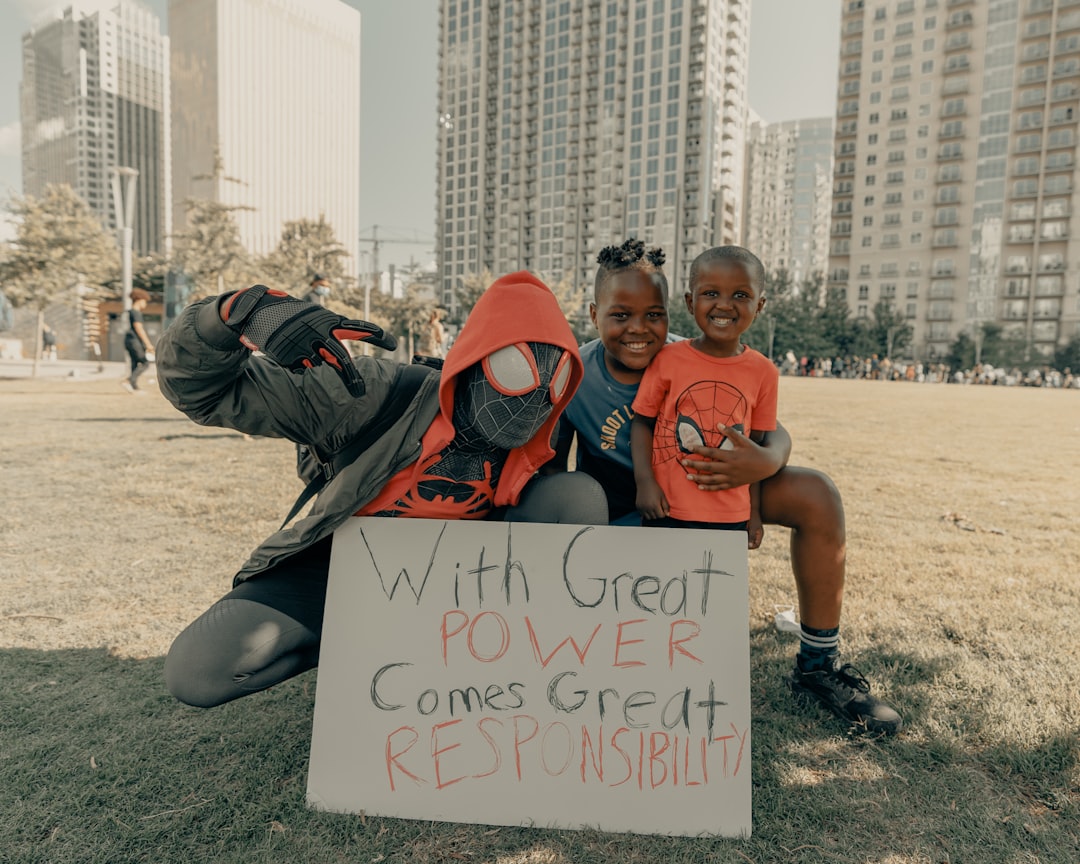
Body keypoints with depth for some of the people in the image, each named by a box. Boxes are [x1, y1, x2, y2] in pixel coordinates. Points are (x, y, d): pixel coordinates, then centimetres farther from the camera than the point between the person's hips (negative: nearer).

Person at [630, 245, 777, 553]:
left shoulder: (763, 372, -2)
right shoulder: (667, 359, -8)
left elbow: (757, 444, 4)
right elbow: (642, 421, -3)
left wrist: (754, 511, 7)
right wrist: (644, 481, -13)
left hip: (730, 516, 2)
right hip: (666, 509, -1)